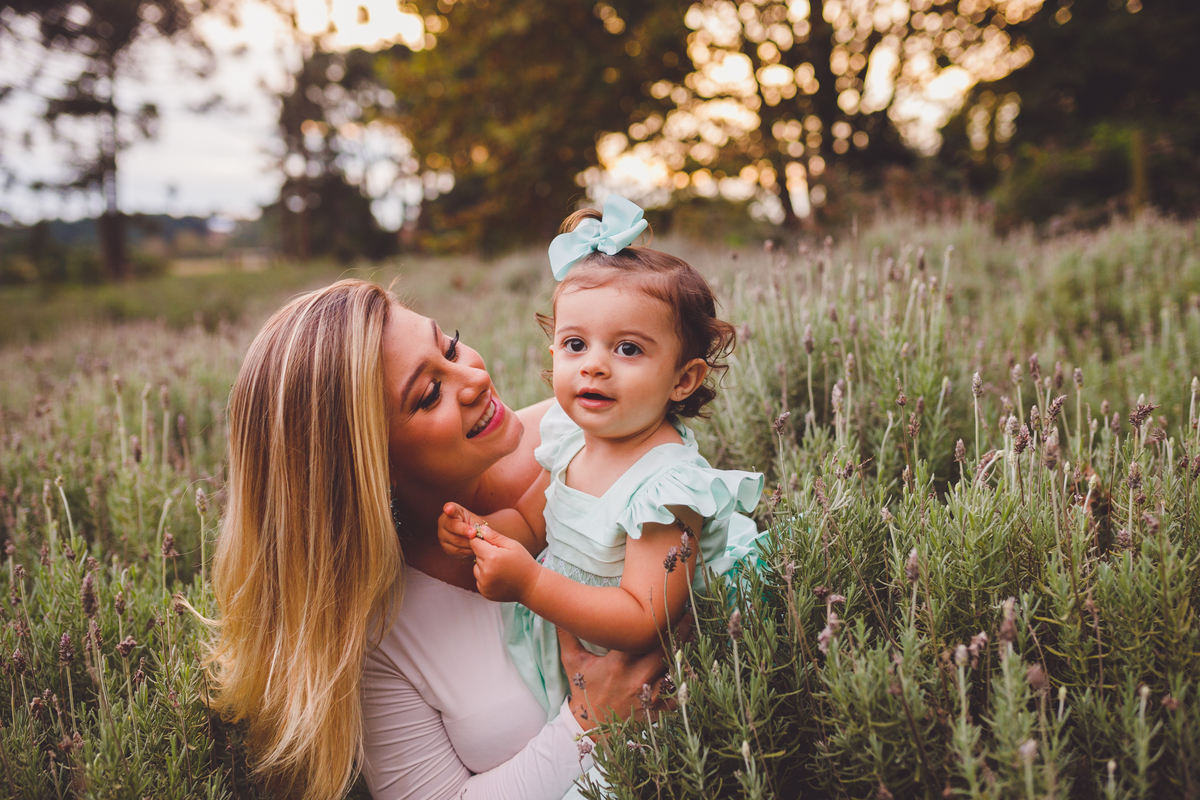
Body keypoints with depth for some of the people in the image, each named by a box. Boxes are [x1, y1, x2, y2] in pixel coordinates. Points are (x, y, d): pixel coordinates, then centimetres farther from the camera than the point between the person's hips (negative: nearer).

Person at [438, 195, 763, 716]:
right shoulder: (570, 438, -3)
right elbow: (529, 522, 12)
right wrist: (481, 532, -10)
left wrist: (531, 585, -35)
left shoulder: (665, 488, -27)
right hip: (557, 636, 8)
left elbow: (644, 625, -30)